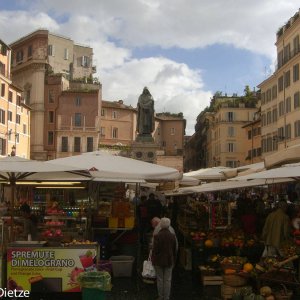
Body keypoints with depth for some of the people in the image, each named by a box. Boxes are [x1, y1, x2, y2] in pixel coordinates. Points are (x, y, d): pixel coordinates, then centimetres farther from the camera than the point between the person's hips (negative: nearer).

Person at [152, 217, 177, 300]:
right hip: (169, 261, 2)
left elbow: (155, 250, -11)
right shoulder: (172, 236, -4)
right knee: (168, 280, 7)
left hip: (159, 261, -2)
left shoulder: (157, 236, -13)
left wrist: (153, 260, 2)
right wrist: (174, 261, 14)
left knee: (160, 280, 8)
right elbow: (175, 250, 3)